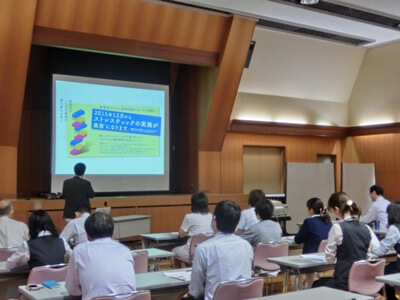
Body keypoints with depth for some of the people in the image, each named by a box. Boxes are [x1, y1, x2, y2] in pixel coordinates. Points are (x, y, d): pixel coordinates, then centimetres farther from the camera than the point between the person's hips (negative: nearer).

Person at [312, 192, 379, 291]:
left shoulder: (337, 227, -14)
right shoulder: (366, 228, 2)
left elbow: (330, 259, -6)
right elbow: (369, 256, 10)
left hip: (344, 282, -6)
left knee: (316, 285, 23)